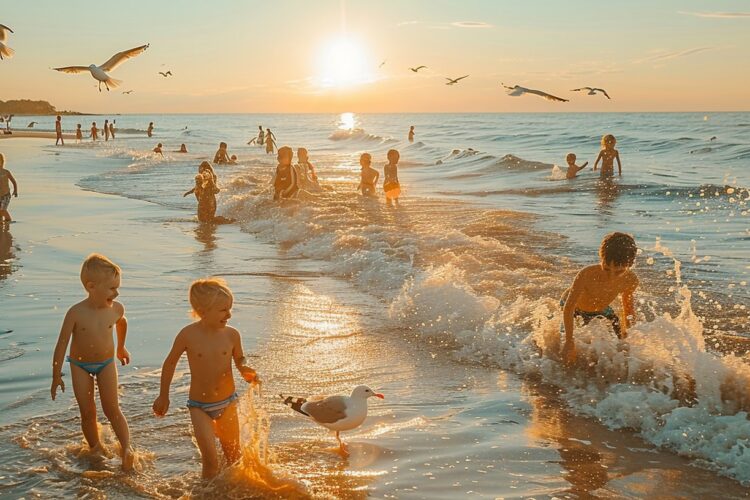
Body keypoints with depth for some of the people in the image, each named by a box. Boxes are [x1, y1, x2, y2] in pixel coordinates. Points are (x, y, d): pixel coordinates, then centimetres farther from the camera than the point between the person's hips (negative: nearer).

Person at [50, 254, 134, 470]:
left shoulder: (116, 309, -13)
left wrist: (121, 348, 27)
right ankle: (95, 448, 19)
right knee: (87, 412, 4)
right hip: (80, 365, -1)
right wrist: (56, 375, -11)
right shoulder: (76, 313, -23)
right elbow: (62, 343, -15)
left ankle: (126, 448, -2)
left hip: (106, 363, 1)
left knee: (112, 409, -4)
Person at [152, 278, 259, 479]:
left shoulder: (231, 335, -11)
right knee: (210, 458, -9)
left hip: (227, 403, 3)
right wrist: (164, 396, 8)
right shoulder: (188, 335, -16)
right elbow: (170, 363, 0)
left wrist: (245, 369, -15)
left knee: (234, 458, 15)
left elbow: (240, 358, 10)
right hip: (199, 406, -2)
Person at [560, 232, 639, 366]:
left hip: (601, 309, 4)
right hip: (573, 307, -4)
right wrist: (569, 343, -42)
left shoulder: (631, 280, -28)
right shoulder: (587, 275, -43)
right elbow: (569, 308, -37)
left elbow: (628, 306, -6)